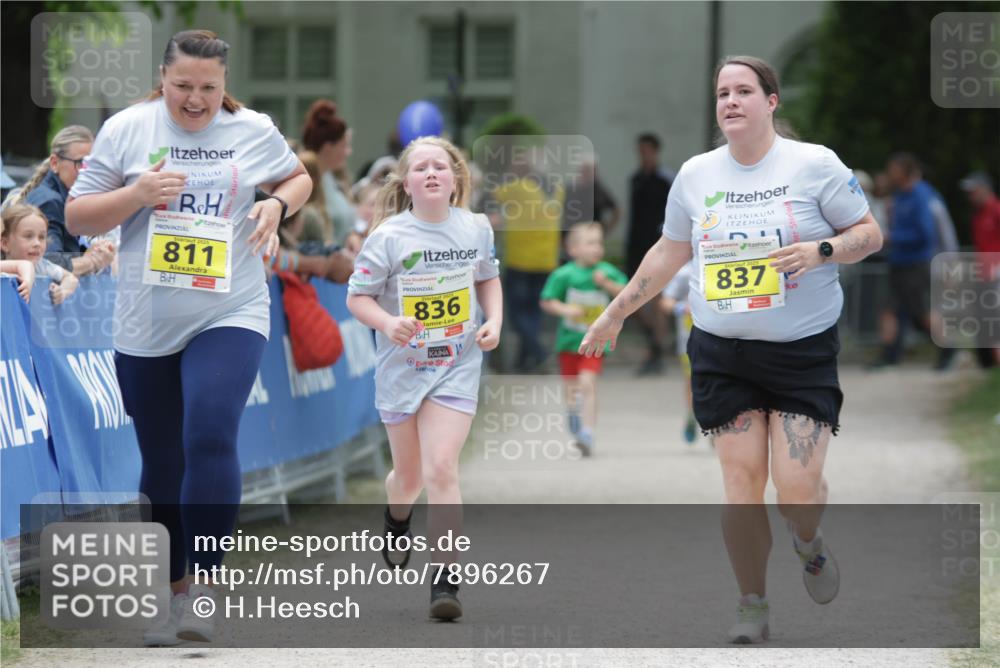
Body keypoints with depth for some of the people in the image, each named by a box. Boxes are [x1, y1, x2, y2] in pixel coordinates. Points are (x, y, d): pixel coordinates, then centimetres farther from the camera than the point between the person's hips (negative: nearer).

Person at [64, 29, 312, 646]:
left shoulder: (255, 131, 0)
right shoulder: (126, 129, -1)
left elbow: (299, 178, 19)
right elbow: (77, 218, 1)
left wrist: (277, 205, -4)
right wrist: (137, 194, -17)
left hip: (230, 317, -2)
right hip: (145, 326, 2)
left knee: (210, 436, -24)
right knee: (162, 464, 10)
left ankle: (203, 586, -21)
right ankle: (176, 593, 24)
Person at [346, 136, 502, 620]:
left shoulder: (476, 228, -2)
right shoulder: (389, 236, -11)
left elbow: (488, 278, 16)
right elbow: (357, 296, -7)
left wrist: (494, 322, -1)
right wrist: (388, 323, -26)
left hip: (457, 367, 0)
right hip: (402, 367, 0)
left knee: (441, 469, -15)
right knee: (409, 473, 16)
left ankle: (445, 581, -15)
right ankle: (397, 517, 53)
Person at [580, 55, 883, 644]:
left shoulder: (815, 164, -5)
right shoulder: (696, 175, 6)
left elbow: (870, 234, 0)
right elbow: (669, 253, 19)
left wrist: (821, 250, -19)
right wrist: (616, 314, 23)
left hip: (805, 352, -3)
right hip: (722, 353, 3)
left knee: (798, 488, -11)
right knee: (741, 480, -3)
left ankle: (810, 545, 25)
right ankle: (753, 610, 10)